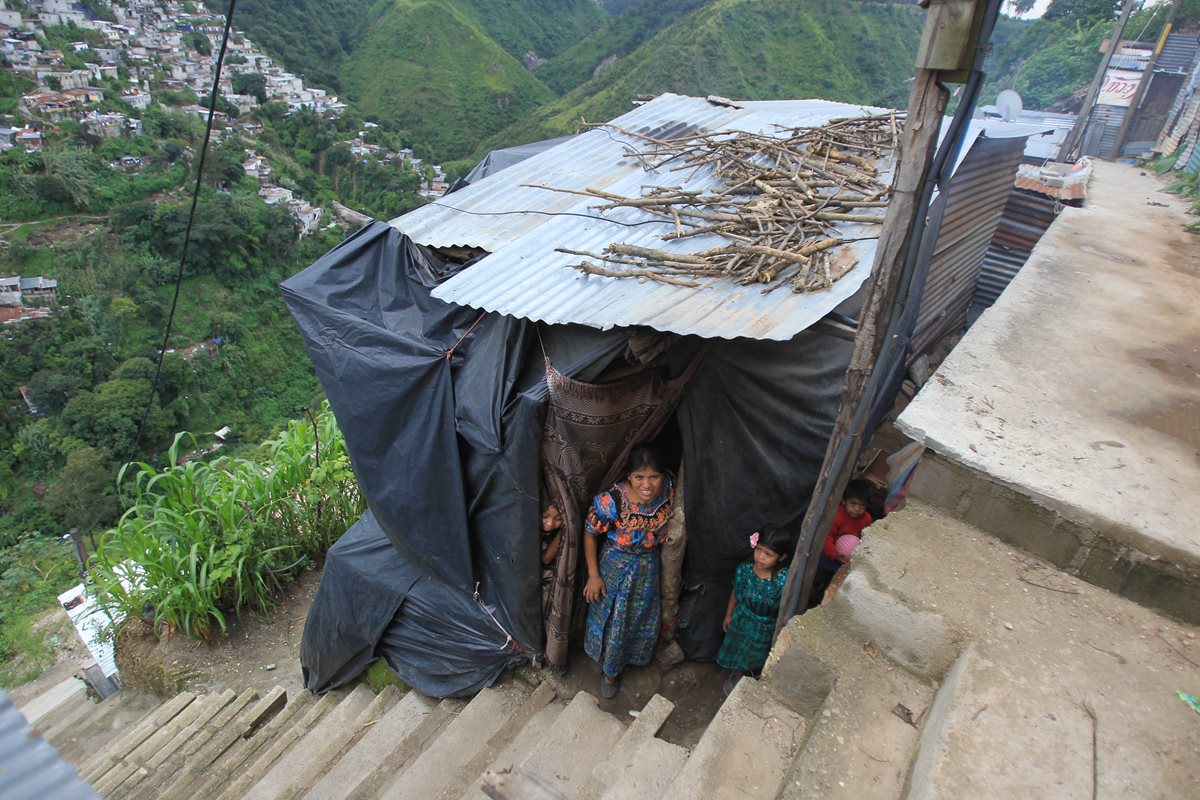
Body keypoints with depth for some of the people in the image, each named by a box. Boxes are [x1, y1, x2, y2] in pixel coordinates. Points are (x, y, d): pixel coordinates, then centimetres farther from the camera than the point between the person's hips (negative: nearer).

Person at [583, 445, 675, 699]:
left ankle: (630, 655, 58)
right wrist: (593, 575, -13)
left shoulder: (668, 488, -23)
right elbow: (590, 534, -18)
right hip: (617, 566, -4)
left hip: (649, 565, 4)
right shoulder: (610, 501, -35)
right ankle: (609, 669, 49)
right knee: (611, 618, 18)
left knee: (642, 616, 25)